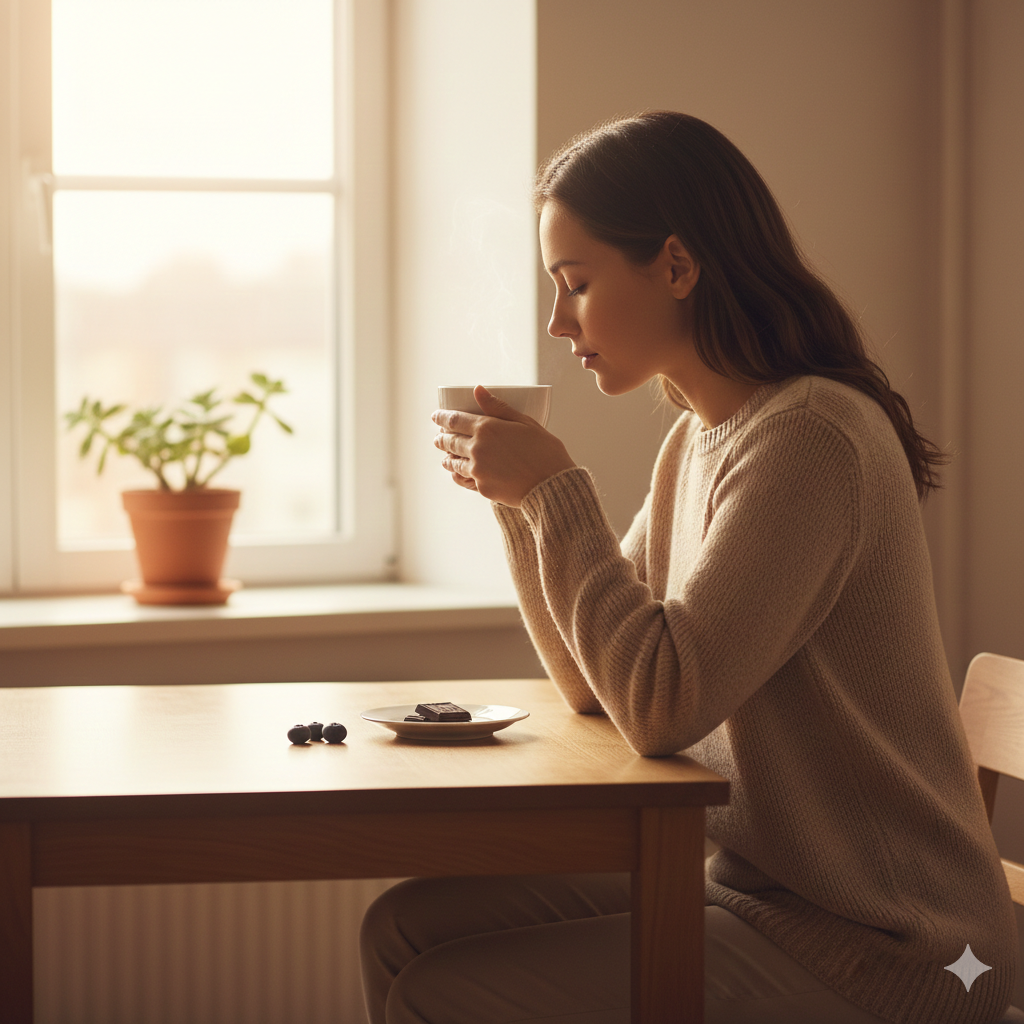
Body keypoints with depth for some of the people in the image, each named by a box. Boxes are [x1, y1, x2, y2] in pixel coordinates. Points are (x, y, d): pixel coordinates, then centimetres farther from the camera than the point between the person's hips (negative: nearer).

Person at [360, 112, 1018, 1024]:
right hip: (748, 883, 9)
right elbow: (598, 684, 15)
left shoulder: (812, 437, -21)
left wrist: (557, 489, -17)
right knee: (406, 929, 3)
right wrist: (517, 493, 4)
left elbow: (661, 707, -25)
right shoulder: (695, 440, 9)